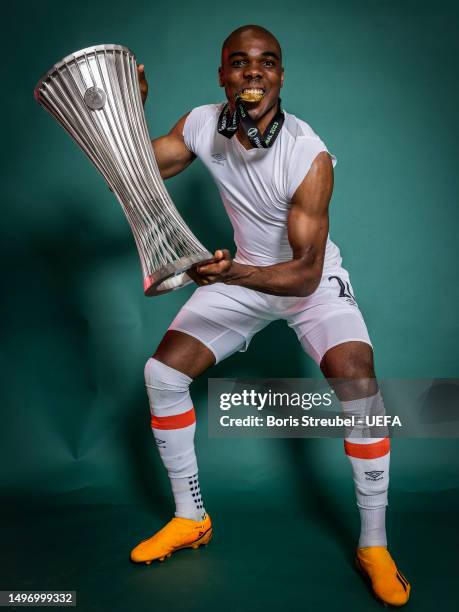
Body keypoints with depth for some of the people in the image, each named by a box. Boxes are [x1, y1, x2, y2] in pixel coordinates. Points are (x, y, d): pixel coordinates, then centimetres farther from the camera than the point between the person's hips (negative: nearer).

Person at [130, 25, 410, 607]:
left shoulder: (310, 156, -27)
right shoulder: (201, 125, -12)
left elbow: (306, 273, -31)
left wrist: (233, 273, -48)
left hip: (311, 281, -4)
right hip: (240, 275, 4)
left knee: (359, 387, -25)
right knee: (161, 374, -7)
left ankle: (373, 547, -1)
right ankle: (190, 519, 12)